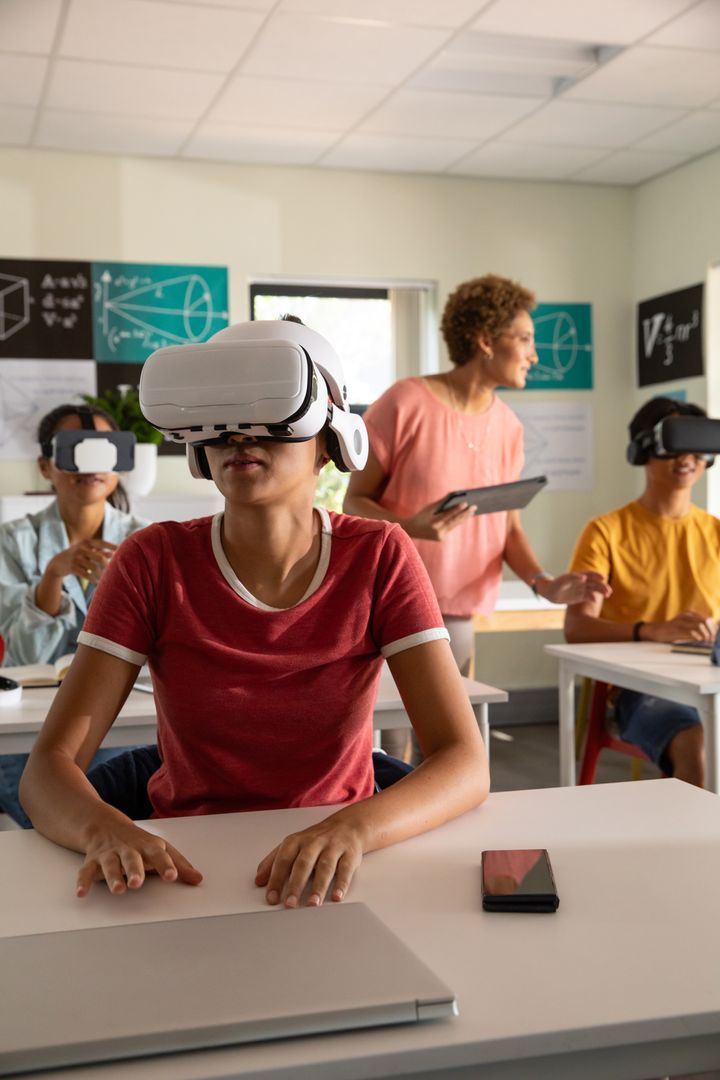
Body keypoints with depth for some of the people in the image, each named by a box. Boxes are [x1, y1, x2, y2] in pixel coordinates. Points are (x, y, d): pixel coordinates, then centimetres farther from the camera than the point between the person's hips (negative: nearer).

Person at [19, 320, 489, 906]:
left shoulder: (379, 557, -9)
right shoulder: (155, 561, -8)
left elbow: (467, 764, -15)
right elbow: (49, 767, -12)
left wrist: (352, 828, -35)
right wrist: (105, 830, -35)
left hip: (329, 873, 0)